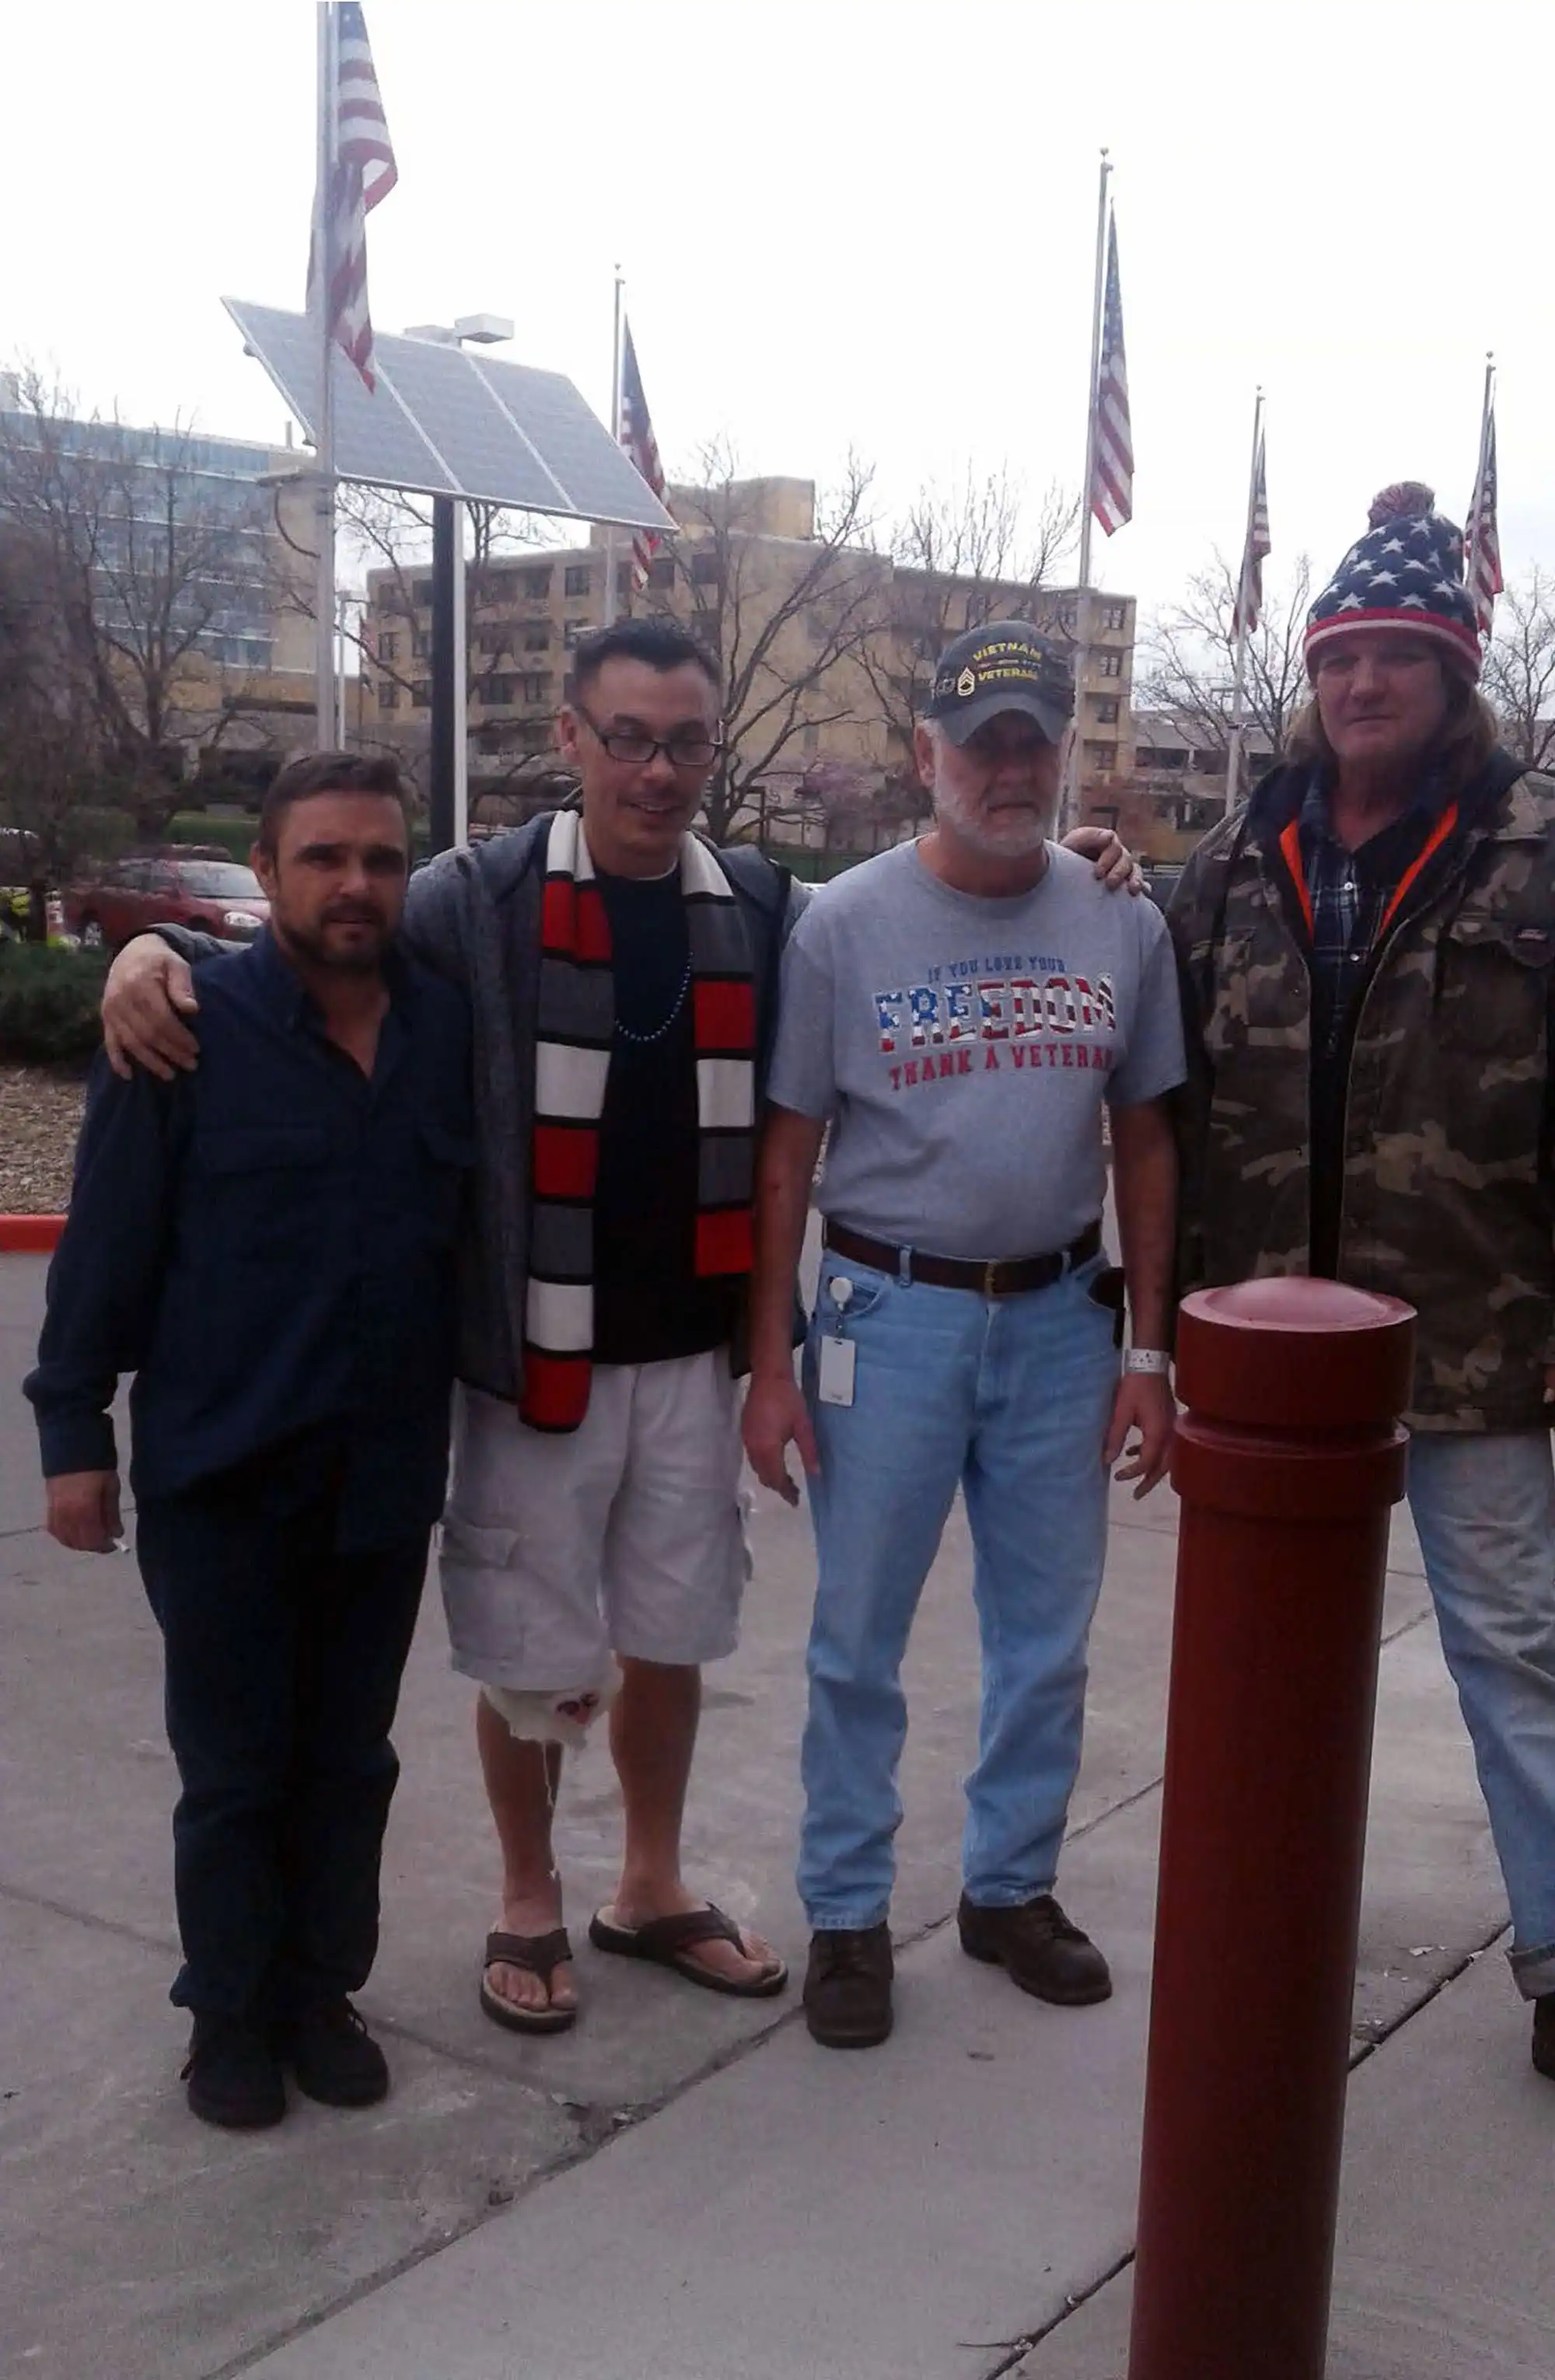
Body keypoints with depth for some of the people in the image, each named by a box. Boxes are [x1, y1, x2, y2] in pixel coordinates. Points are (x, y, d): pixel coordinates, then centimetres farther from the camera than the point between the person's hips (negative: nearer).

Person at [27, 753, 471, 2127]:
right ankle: (231, 2015, 26)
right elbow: (107, 1246, -7)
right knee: (236, 1767, 9)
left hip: (388, 1473, 3)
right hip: (219, 1472, -3)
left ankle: (322, 1991, 31)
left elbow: (478, 1227, 9)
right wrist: (74, 1430, -7)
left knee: (350, 1760, 14)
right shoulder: (188, 1028, -9)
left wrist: (473, 1406, 8)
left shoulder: (451, 1028, 1)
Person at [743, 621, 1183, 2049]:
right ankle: (848, 1914, 23)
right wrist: (770, 1366, -6)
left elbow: (1144, 1146, 7)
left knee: (1047, 1640, 14)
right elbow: (786, 1152, -3)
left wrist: (1148, 1356, 4)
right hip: (890, 1313, -2)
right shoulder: (845, 924, -6)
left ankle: (1013, 1887, 33)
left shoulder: (1126, 928, 2)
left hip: (1061, 1316, 3)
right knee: (859, 1641, 7)